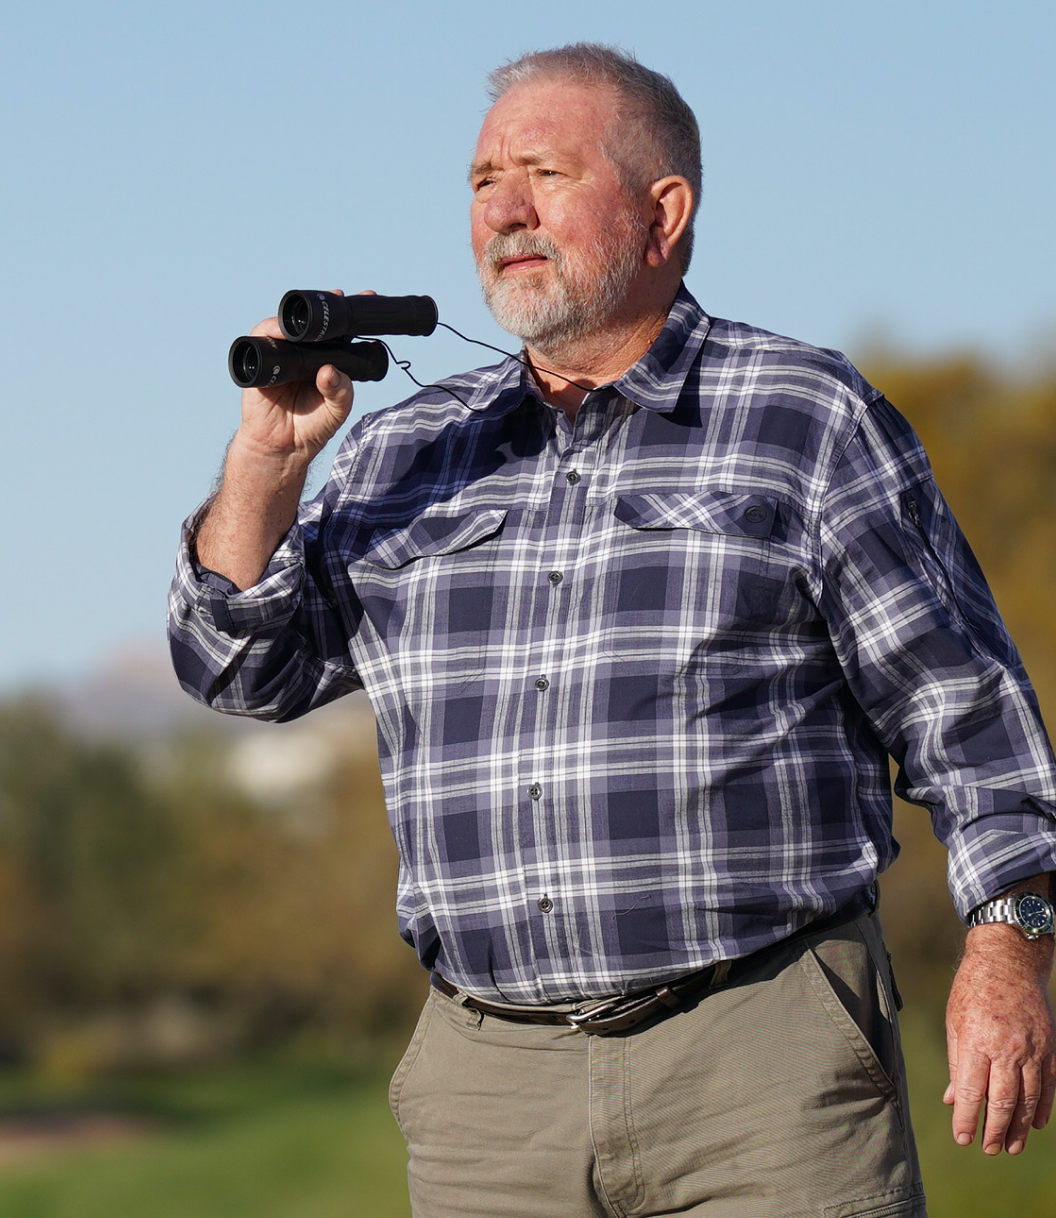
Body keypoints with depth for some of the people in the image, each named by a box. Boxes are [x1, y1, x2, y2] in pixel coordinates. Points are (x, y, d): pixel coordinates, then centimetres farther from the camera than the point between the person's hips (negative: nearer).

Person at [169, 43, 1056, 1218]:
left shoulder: (815, 425, 4)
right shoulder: (407, 453, 15)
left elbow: (962, 713, 3)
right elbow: (244, 667, 12)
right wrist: (269, 451, -1)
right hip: (488, 1088, 3)